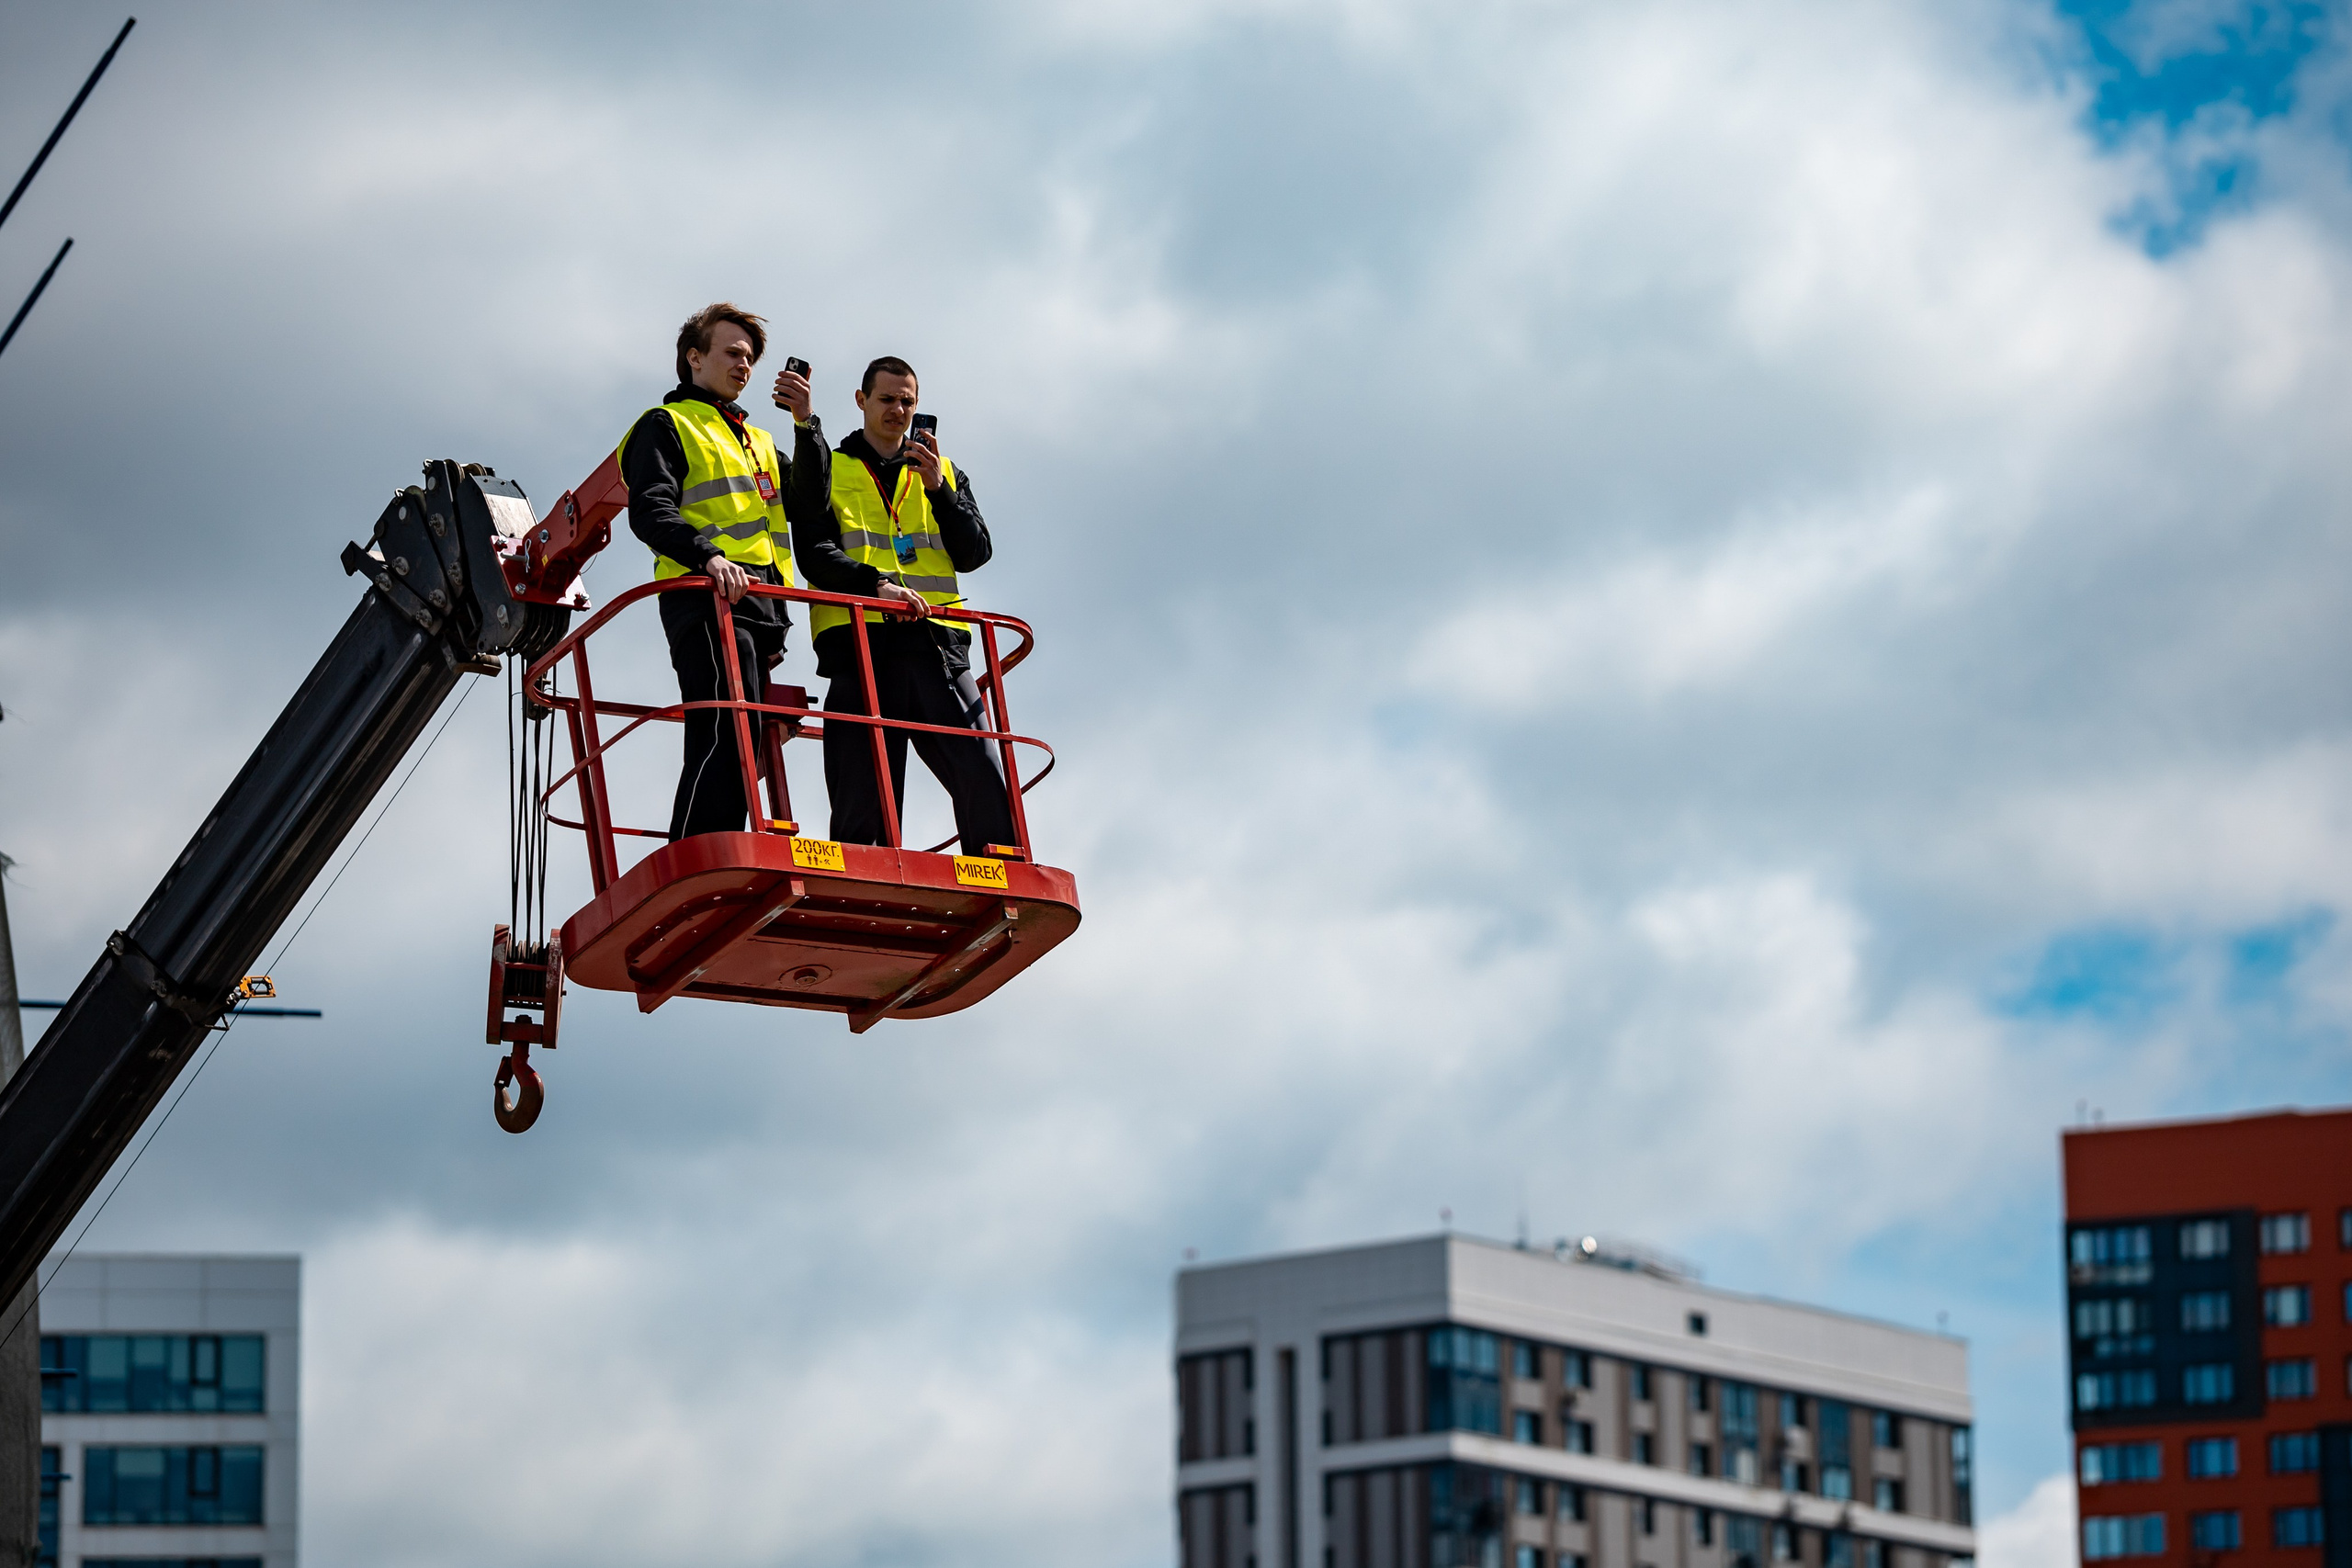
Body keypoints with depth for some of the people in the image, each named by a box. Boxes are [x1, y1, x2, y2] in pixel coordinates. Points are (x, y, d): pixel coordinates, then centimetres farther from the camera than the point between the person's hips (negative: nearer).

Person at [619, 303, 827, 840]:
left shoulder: (757, 440, 32)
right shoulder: (666, 425, 9)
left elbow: (809, 501, 18)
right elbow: (650, 512, -7)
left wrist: (805, 423, 7)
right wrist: (707, 555, -25)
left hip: (762, 605, 8)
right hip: (709, 596, -8)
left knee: (737, 750, 1)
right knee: (726, 736, -22)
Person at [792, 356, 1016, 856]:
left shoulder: (944, 474, 24)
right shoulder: (828, 471, 14)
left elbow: (975, 553, 11)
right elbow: (814, 553, -1)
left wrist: (938, 488, -3)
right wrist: (876, 584, -18)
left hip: (937, 642, 2)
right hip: (860, 638, -2)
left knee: (985, 775, -11)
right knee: (862, 796, -8)